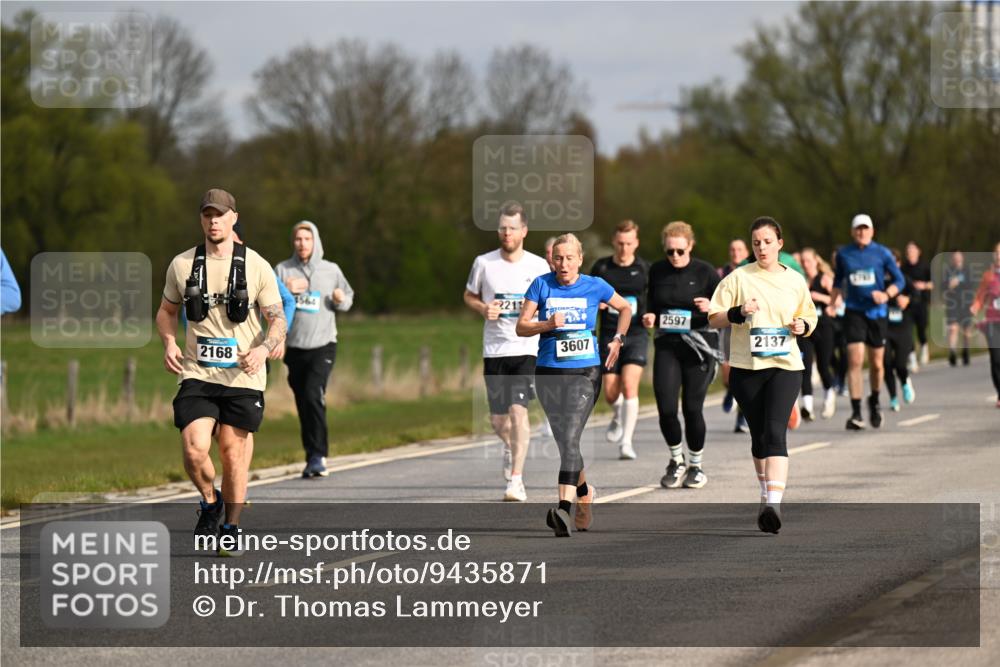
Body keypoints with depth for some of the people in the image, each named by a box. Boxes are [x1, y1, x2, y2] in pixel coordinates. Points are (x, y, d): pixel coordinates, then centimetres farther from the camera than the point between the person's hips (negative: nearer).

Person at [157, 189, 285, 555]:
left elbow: (278, 319, 3)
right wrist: (169, 343, -2)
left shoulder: (256, 266, -1)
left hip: (242, 377, -1)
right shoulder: (182, 264, 5)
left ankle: (231, 528, 20)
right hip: (197, 374, 1)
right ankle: (210, 501, 15)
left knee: (233, 452, 3)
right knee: (194, 448, -15)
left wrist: (263, 348, -18)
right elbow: (166, 311, 19)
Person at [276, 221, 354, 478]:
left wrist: (341, 299, -5)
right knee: (303, 404, 7)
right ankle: (312, 457, 18)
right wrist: (286, 291, -18)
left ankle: (318, 455, -18)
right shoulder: (283, 270, 5)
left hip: (323, 345, -2)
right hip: (294, 348, 2)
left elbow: (349, 299, 17)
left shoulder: (331, 270, 6)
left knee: (314, 395, -20)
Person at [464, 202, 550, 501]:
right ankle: (510, 445, 43)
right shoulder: (484, 263, 2)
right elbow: (469, 295, 15)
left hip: (527, 350, -2)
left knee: (518, 409, -18)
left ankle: (516, 479, -16)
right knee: (498, 421, 7)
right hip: (494, 350, 2)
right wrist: (483, 309, -6)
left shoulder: (538, 266, 0)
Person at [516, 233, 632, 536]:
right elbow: (521, 327, 0)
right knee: (564, 442, 11)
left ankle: (564, 507, -29)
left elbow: (626, 308, 19)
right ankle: (584, 493, 37)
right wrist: (547, 324, -16)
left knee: (570, 439, -18)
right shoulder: (541, 285, 2)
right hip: (548, 373, 3)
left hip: (585, 372, -3)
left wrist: (617, 340, 9)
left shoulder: (595, 286, 1)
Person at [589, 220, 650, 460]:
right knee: (610, 393, 1)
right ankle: (619, 415, 38)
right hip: (609, 335, 2)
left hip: (636, 335, -2)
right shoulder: (601, 267, 4)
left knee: (629, 385, -18)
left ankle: (626, 442, -13)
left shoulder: (644, 269, 1)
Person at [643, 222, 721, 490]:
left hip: (698, 345, -3)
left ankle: (696, 465, 20)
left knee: (692, 408, -1)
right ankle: (676, 460, 17)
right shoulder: (657, 271, 6)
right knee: (666, 408, -8)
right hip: (666, 346, 3)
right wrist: (649, 317, -3)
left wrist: (711, 308, -21)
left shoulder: (705, 272, -4)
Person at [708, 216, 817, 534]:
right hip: (746, 367, 1)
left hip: (785, 366, -1)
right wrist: (739, 312, -16)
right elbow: (714, 317, 2)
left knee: (775, 432, -17)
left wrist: (802, 326, -3)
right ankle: (766, 493, 32)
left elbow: (810, 317, 19)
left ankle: (774, 504, -28)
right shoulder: (738, 278, 2)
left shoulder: (795, 281, 7)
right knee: (759, 436, 11)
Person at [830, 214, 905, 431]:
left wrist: (887, 294, -16)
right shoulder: (843, 254, 4)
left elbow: (899, 279, 2)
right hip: (854, 312, 0)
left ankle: (874, 402, 36)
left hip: (877, 312, 0)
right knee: (855, 361, -14)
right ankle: (856, 413, -14)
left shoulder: (881, 253, 0)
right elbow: (838, 281, 18)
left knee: (876, 364, 9)